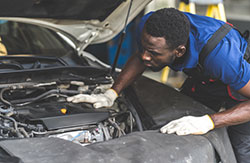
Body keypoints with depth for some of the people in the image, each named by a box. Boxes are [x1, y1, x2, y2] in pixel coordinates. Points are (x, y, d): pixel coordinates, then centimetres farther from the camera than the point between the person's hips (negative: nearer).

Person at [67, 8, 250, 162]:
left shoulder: (218, 52, -47)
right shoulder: (149, 26, -30)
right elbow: (139, 59, -6)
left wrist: (207, 122, -56)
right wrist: (111, 94, -18)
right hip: (203, 78, 5)